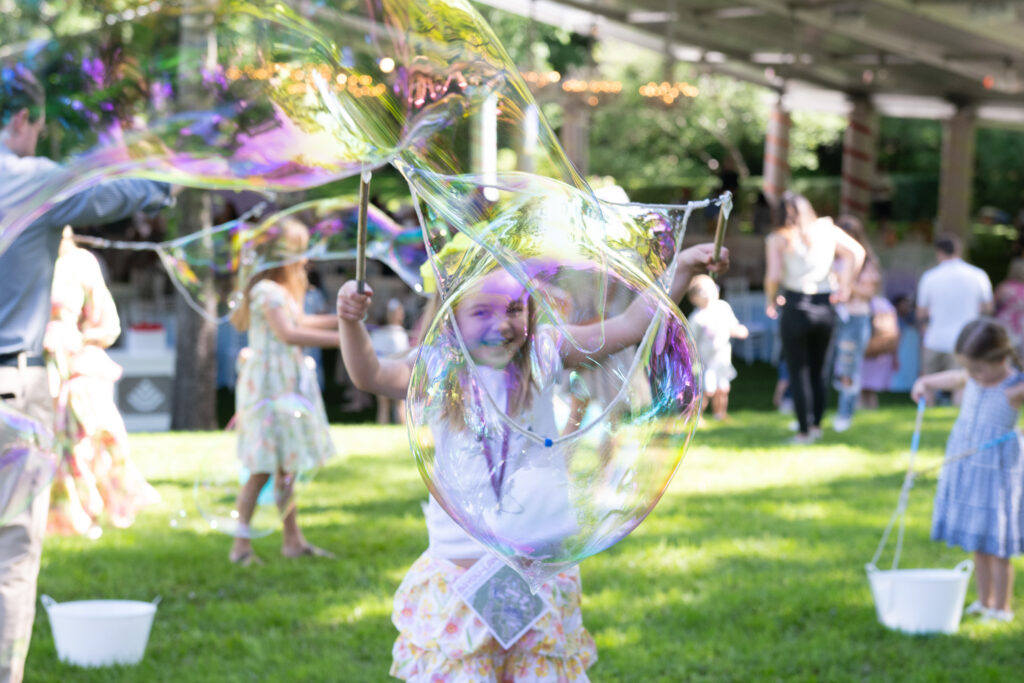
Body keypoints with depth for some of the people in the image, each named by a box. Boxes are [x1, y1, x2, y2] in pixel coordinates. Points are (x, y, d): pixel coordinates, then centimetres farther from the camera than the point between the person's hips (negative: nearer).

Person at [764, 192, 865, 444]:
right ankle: (816, 425, 20)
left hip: (796, 307, -4)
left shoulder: (778, 239, -2)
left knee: (798, 372, 3)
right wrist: (845, 287, 5)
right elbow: (857, 252, 1)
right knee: (818, 370, 16)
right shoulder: (827, 230, 8)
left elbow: (773, 276, -12)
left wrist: (770, 301, 4)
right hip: (825, 308, 4)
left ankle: (805, 430, 4)